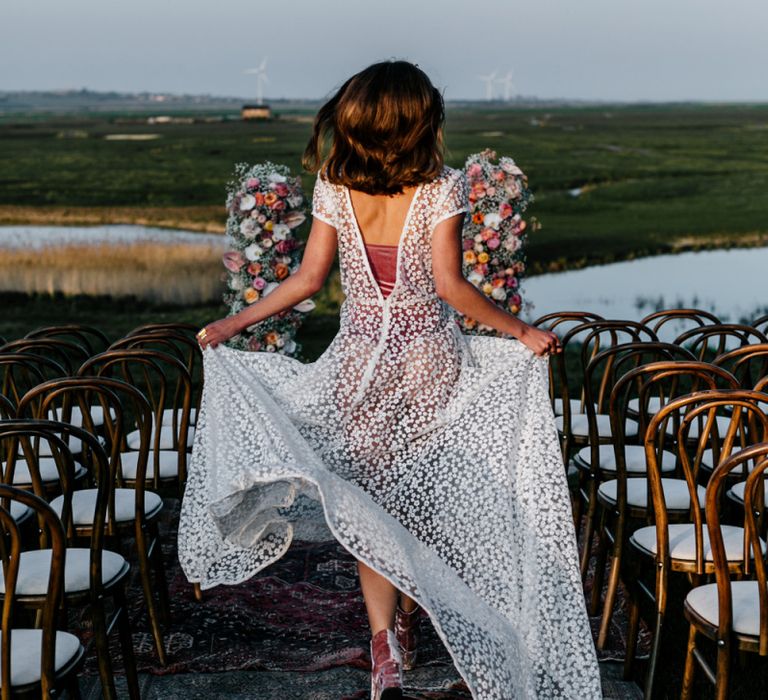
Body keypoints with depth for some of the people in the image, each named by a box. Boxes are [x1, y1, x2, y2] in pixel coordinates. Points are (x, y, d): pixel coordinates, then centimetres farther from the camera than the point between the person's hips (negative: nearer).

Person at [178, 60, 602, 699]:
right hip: (429, 359, -1)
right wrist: (520, 331, -7)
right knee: (419, 492, 17)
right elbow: (449, 284, -17)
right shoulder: (442, 187, -11)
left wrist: (231, 325, 9)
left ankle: (385, 643, -2)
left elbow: (308, 278, -3)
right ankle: (407, 621, 32)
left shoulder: (334, 187, -4)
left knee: (369, 499, 8)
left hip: (359, 359, 1)